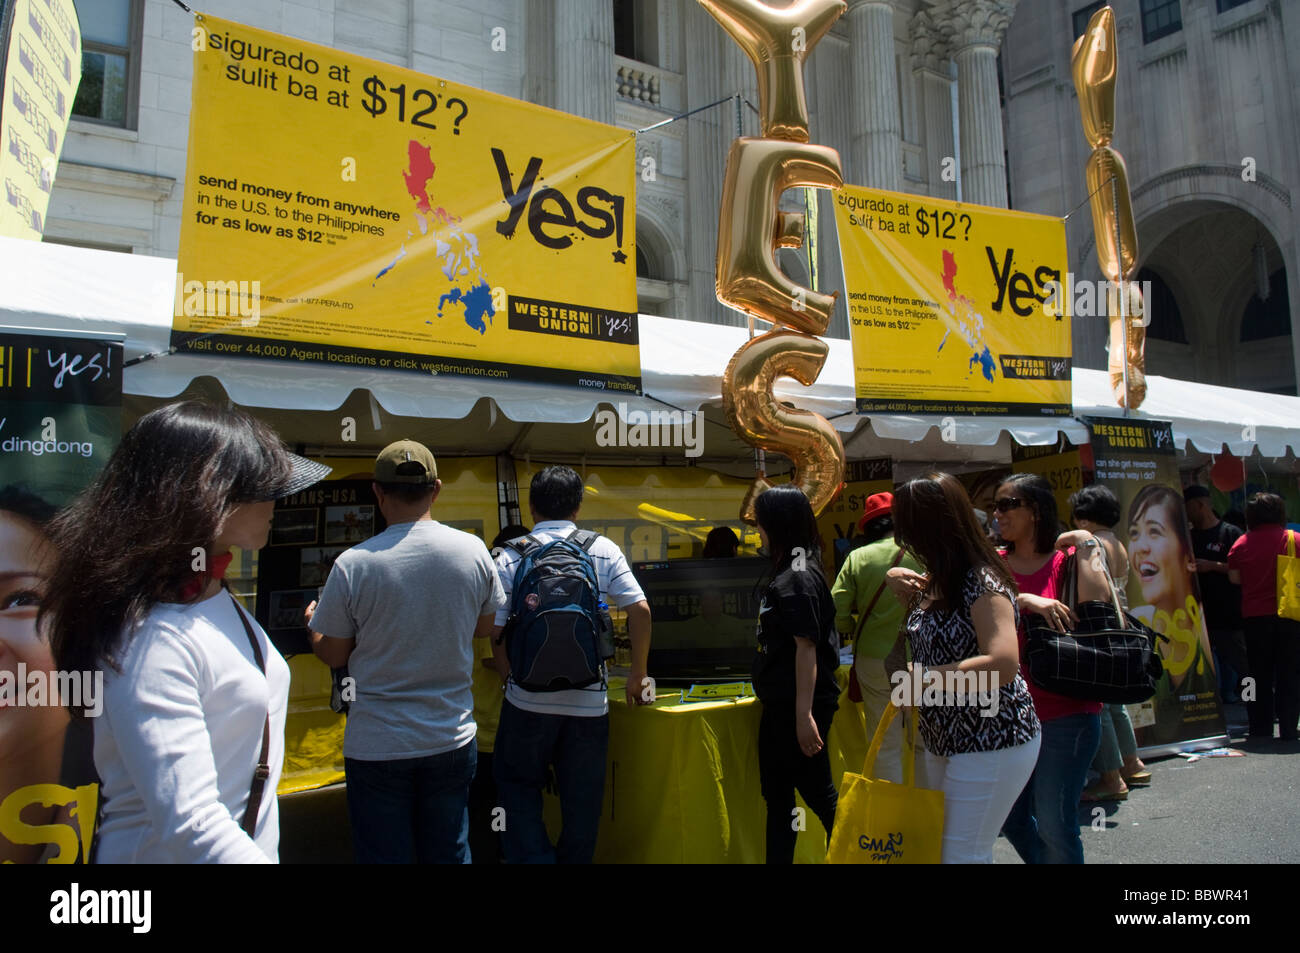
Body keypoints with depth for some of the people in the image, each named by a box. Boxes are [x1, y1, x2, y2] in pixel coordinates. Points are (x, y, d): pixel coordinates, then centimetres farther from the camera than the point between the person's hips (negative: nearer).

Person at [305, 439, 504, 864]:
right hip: (452, 740, 3)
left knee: (383, 854, 13)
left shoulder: (352, 565, -15)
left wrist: (313, 621, 19)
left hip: (377, 745, -2)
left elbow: (333, 655, -2)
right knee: (449, 853, 18)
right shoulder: (473, 550, -7)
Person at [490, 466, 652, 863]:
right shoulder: (603, 550, -1)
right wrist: (638, 677, 5)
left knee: (518, 784, 19)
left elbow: (497, 632, -6)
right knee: (582, 799, 15)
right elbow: (641, 610, -6)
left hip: (528, 699, -1)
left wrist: (511, 680, 12)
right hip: (589, 700, 1)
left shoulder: (510, 557, -4)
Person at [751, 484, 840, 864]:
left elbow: (806, 647, -22)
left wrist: (804, 713, -23)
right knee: (777, 792, 16)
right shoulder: (790, 572, 11)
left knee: (816, 791, 4)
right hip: (781, 703, 10)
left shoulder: (798, 578, -18)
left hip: (798, 705, -10)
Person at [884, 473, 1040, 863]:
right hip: (945, 740, 9)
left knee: (960, 854, -3)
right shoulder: (938, 581, 8)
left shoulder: (982, 583, -19)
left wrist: (924, 678, -23)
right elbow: (924, 624, 30)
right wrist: (902, 586, 8)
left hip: (990, 743, -9)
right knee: (932, 845, 15)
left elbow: (1003, 665, -31)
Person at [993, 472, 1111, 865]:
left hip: (1067, 712, -5)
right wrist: (1024, 601, -26)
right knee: (1009, 817, 16)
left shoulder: (1067, 560, -4)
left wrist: (1085, 547, -14)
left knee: (1053, 823, -2)